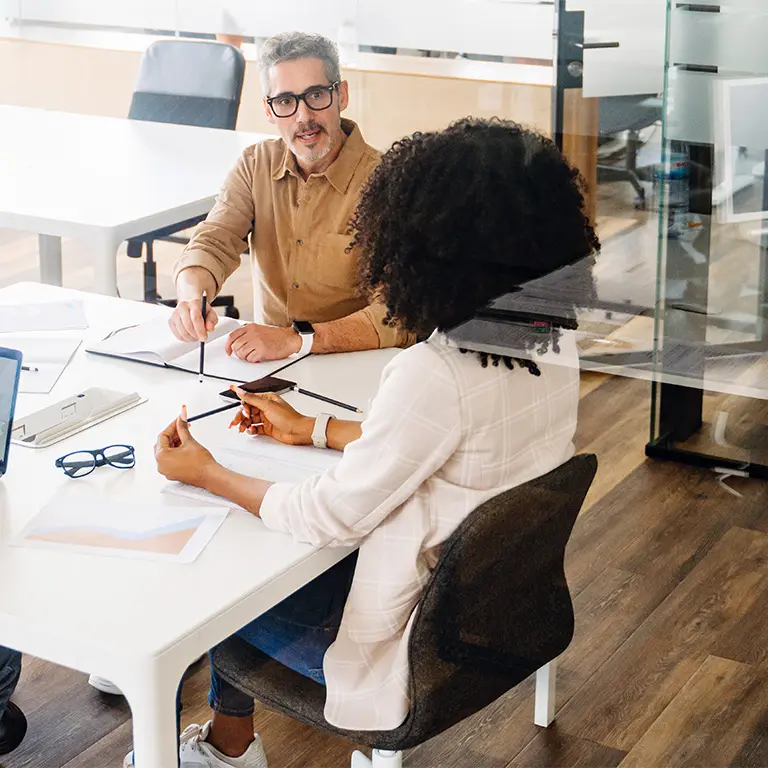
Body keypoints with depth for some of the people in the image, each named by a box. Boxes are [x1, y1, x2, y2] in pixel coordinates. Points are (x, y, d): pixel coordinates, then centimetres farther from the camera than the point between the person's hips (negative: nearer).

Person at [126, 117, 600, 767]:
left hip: (428, 641, -8)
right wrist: (312, 430, 14)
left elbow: (331, 517, -22)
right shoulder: (553, 337, -8)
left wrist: (206, 474, -6)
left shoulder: (436, 374, -33)